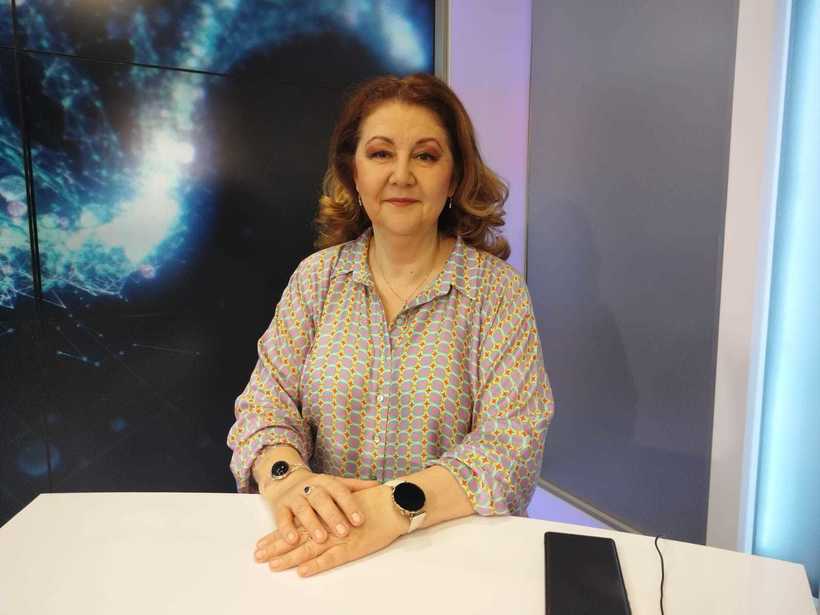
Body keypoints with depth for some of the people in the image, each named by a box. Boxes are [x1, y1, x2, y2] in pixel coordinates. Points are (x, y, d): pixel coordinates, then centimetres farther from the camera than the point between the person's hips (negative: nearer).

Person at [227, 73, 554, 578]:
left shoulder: (498, 290, -5)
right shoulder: (316, 277, 2)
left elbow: (511, 442, -12)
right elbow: (265, 404, -1)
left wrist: (398, 506, -27)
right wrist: (286, 475, -21)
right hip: (324, 542, 2)